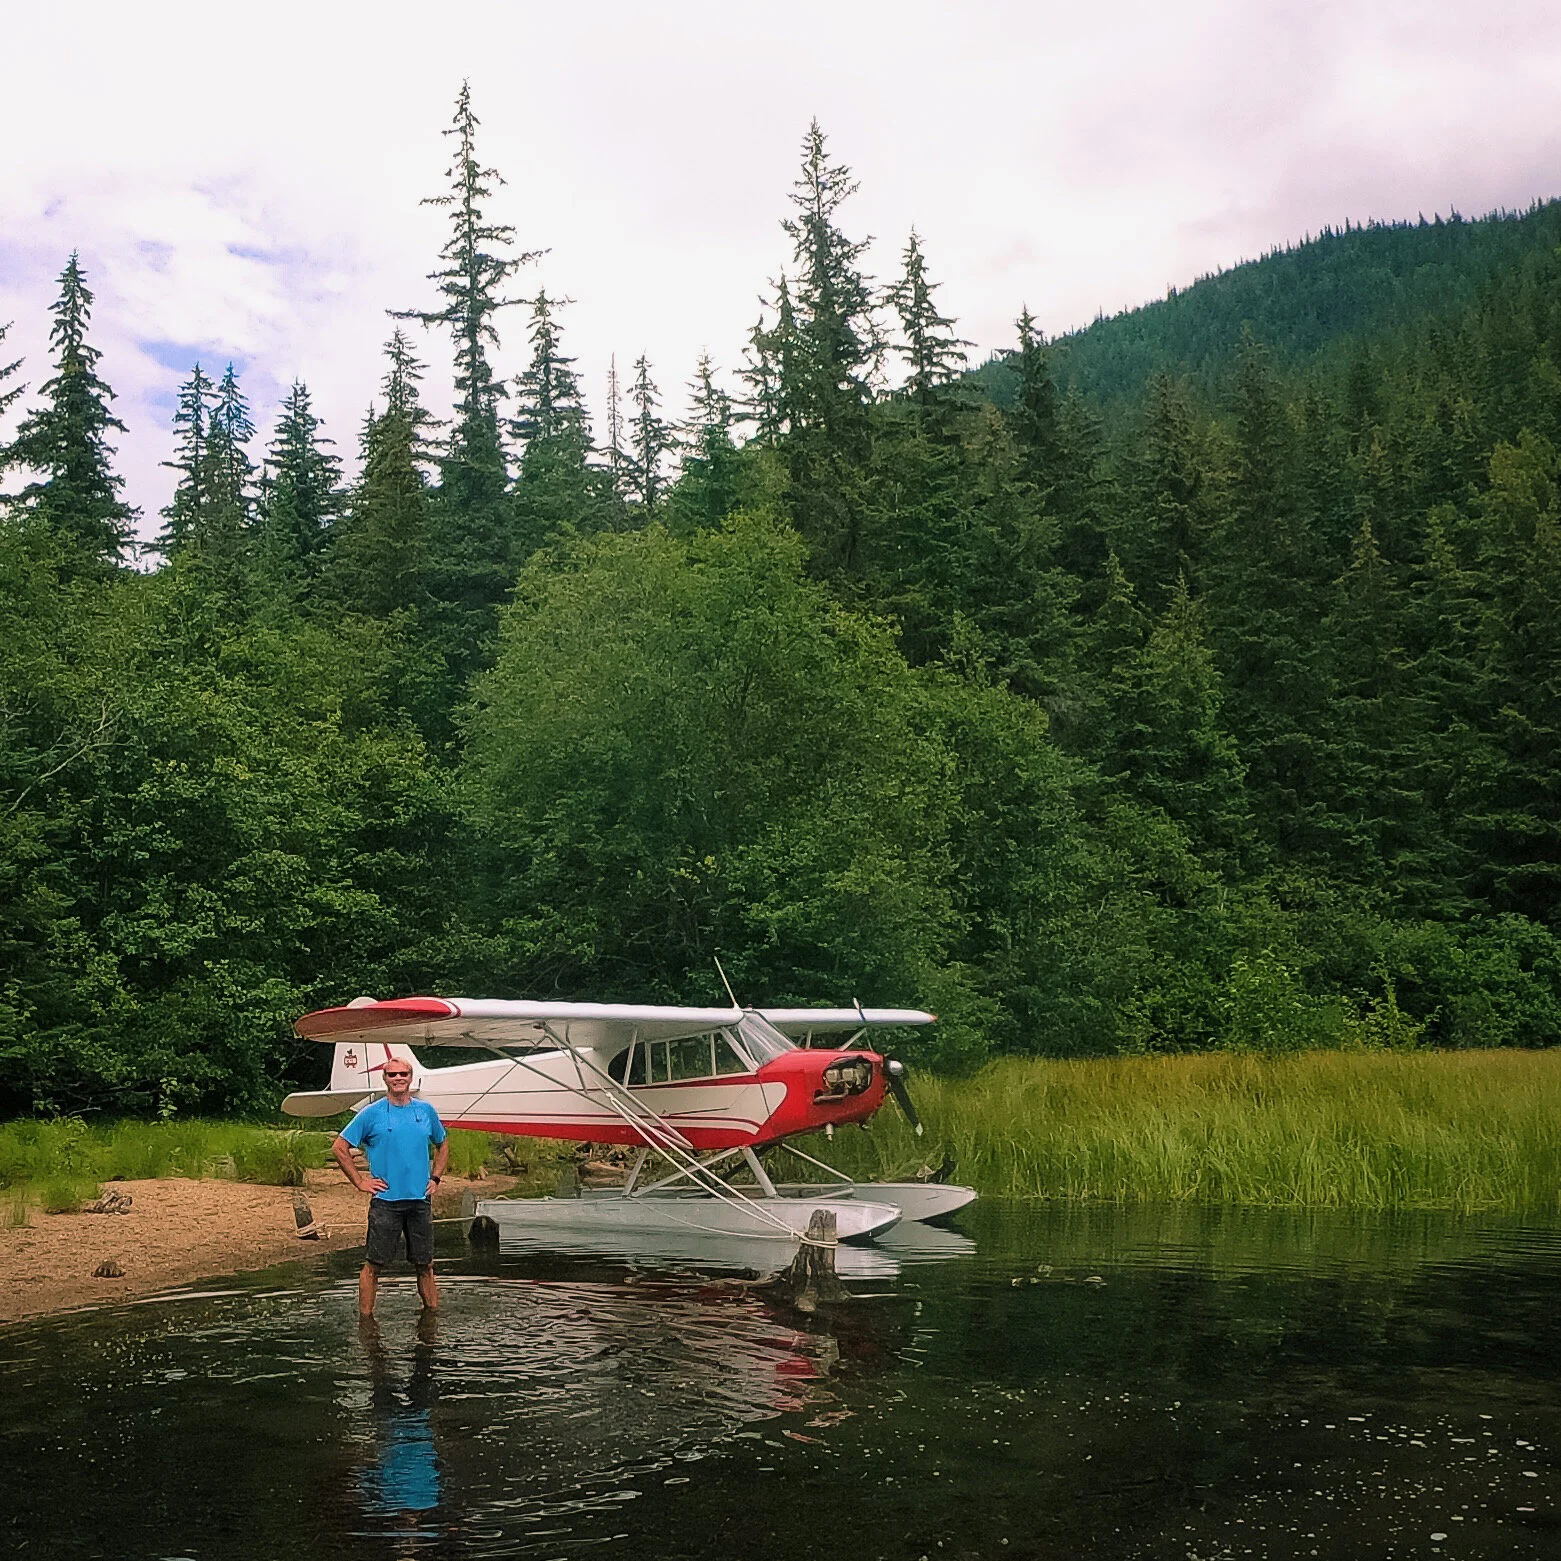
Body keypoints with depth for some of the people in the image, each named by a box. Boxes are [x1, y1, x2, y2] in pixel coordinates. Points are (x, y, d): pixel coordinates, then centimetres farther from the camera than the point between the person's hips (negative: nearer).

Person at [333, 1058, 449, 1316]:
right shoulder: (371, 1113, -2)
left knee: (424, 1263, 10)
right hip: (385, 1201, -3)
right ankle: (365, 1317, 6)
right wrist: (360, 1182, -3)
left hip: (421, 1200, 3)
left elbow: (442, 1145, 25)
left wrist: (435, 1178, 12)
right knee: (374, 1264, -1)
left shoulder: (426, 1111, 9)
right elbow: (339, 1148, 1)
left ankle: (432, 1312, 20)